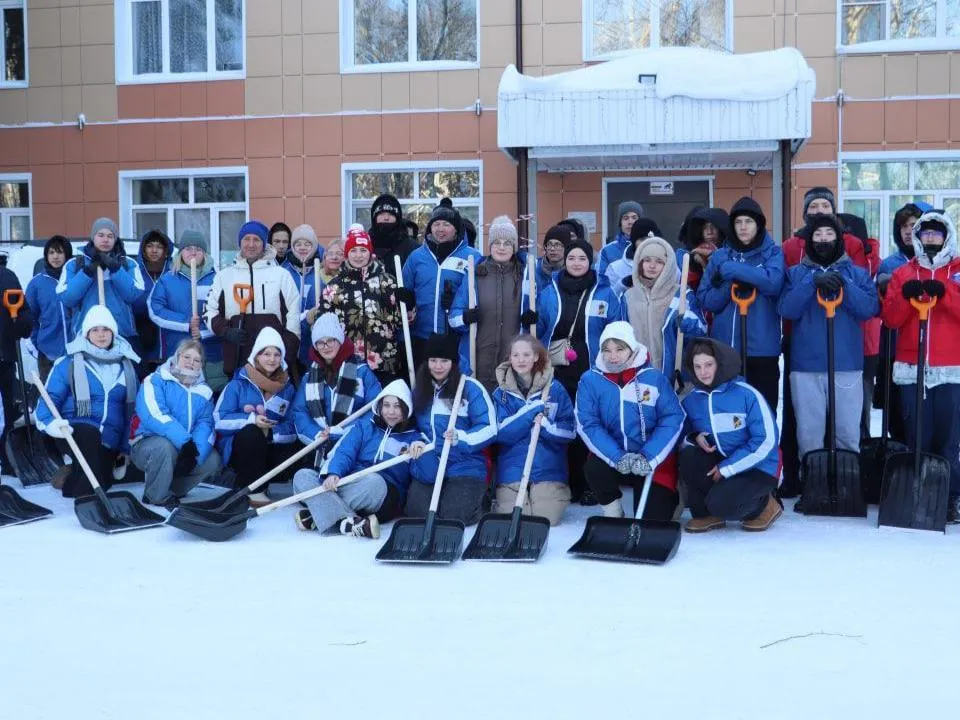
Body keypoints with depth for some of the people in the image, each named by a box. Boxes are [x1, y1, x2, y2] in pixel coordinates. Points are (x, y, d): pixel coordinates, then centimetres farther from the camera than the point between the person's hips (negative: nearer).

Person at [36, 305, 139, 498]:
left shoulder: (125, 365, 9)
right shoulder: (69, 363, -3)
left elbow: (132, 408, 14)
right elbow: (50, 398, -6)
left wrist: (126, 447, 12)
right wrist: (51, 423, -28)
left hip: (108, 440, 5)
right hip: (75, 432, -4)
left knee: (103, 483, -5)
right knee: (89, 432, -37)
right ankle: (87, 496, -27)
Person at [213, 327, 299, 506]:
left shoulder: (287, 388, 7)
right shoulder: (239, 383, -3)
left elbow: (292, 427, -2)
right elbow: (220, 420, -11)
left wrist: (270, 432, -22)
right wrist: (251, 419, -27)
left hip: (269, 449, 3)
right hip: (238, 448, -3)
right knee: (251, 431, -35)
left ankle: (259, 480, 0)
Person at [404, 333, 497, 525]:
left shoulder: (470, 387, -3)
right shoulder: (419, 390, 13)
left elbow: (489, 429, -7)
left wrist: (461, 438, -24)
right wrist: (415, 443, -7)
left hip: (464, 466, -3)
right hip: (426, 468, 4)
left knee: (453, 517, -22)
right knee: (416, 514, -19)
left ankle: (479, 498, 13)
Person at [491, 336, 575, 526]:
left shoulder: (555, 389, 3)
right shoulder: (501, 393, 4)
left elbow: (570, 430, 1)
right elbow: (500, 433, -7)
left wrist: (547, 426, -18)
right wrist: (532, 410, -13)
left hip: (549, 469, 0)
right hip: (512, 470, 0)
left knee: (547, 519, -14)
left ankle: (557, 496, 19)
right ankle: (503, 497, 21)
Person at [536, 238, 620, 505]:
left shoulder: (605, 294, 4)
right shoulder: (549, 293, 8)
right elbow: (537, 330, 14)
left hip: (592, 373, -1)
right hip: (557, 371, 2)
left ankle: (587, 485, 10)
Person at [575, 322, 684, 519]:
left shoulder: (654, 377, -8)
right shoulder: (590, 380, -7)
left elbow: (672, 419, -12)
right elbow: (588, 425, -11)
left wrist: (648, 458, -23)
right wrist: (617, 457, -24)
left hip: (654, 460, -1)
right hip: (612, 456, 1)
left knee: (655, 519, -9)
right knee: (594, 468, -31)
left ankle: (670, 496, 28)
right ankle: (612, 511, 0)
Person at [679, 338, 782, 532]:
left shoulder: (746, 394, -16)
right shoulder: (691, 400, -1)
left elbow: (767, 441, -18)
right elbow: (683, 435, 8)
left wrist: (726, 468, -20)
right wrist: (694, 439, -18)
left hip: (758, 468, -5)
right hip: (719, 463, 5)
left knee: (721, 504, -29)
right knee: (688, 457, -23)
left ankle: (763, 506, 5)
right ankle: (707, 514, -3)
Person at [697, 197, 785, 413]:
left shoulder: (772, 253, 4)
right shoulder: (720, 256, 10)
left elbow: (773, 282, -18)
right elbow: (705, 300, 4)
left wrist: (731, 270, -15)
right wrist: (731, 287, -13)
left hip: (762, 347, -2)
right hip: (725, 347, 2)